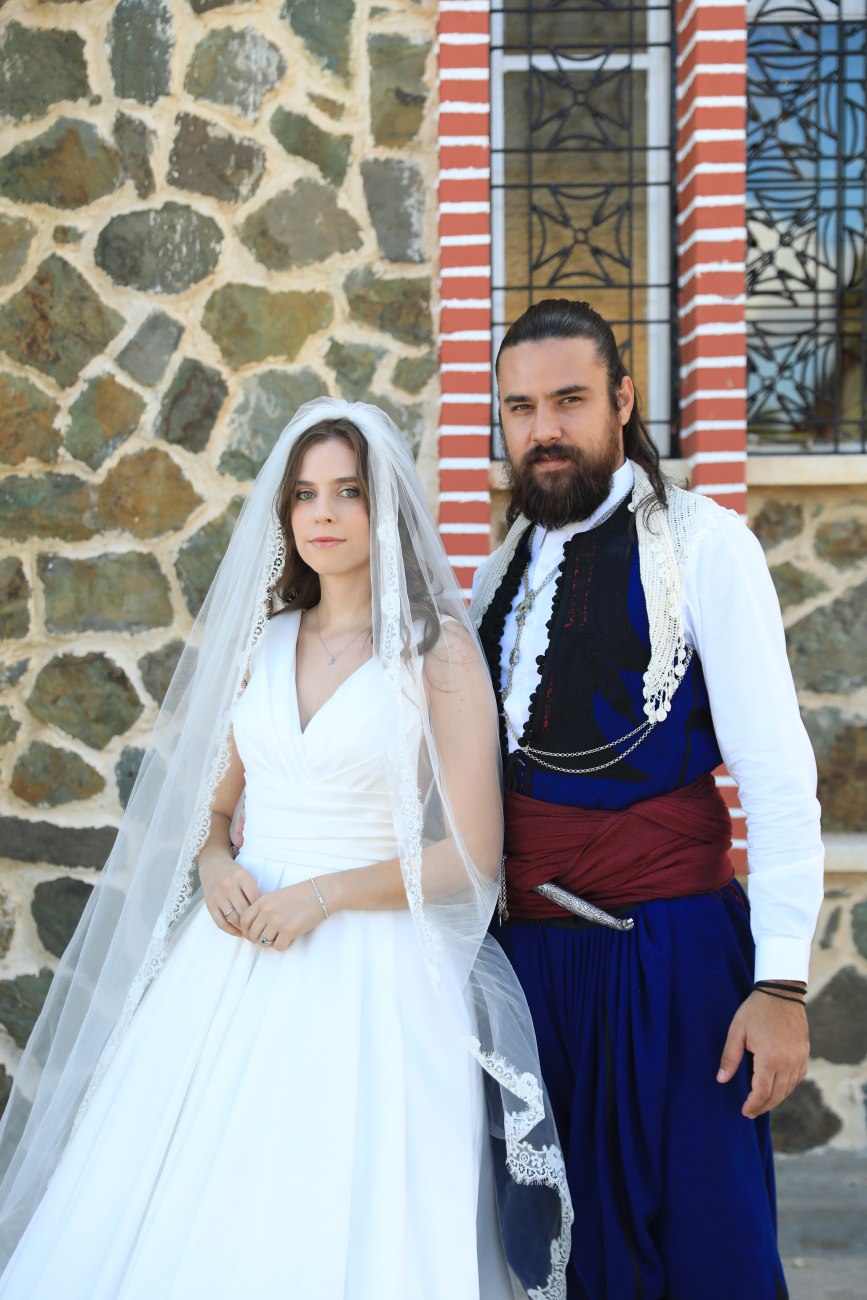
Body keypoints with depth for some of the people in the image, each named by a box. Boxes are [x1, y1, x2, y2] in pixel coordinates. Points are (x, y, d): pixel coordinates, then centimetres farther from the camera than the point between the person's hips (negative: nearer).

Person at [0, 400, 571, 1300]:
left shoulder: (439, 649, -4)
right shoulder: (258, 640, 11)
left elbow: (472, 856, -6)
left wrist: (324, 896, -13)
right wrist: (217, 870, -4)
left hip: (373, 975, -4)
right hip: (238, 969, 4)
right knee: (188, 1224, 3)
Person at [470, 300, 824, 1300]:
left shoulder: (700, 542, -7)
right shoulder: (500, 572, 12)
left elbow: (776, 771, -12)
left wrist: (781, 982, -17)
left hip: (671, 946, -5)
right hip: (528, 946, 6)